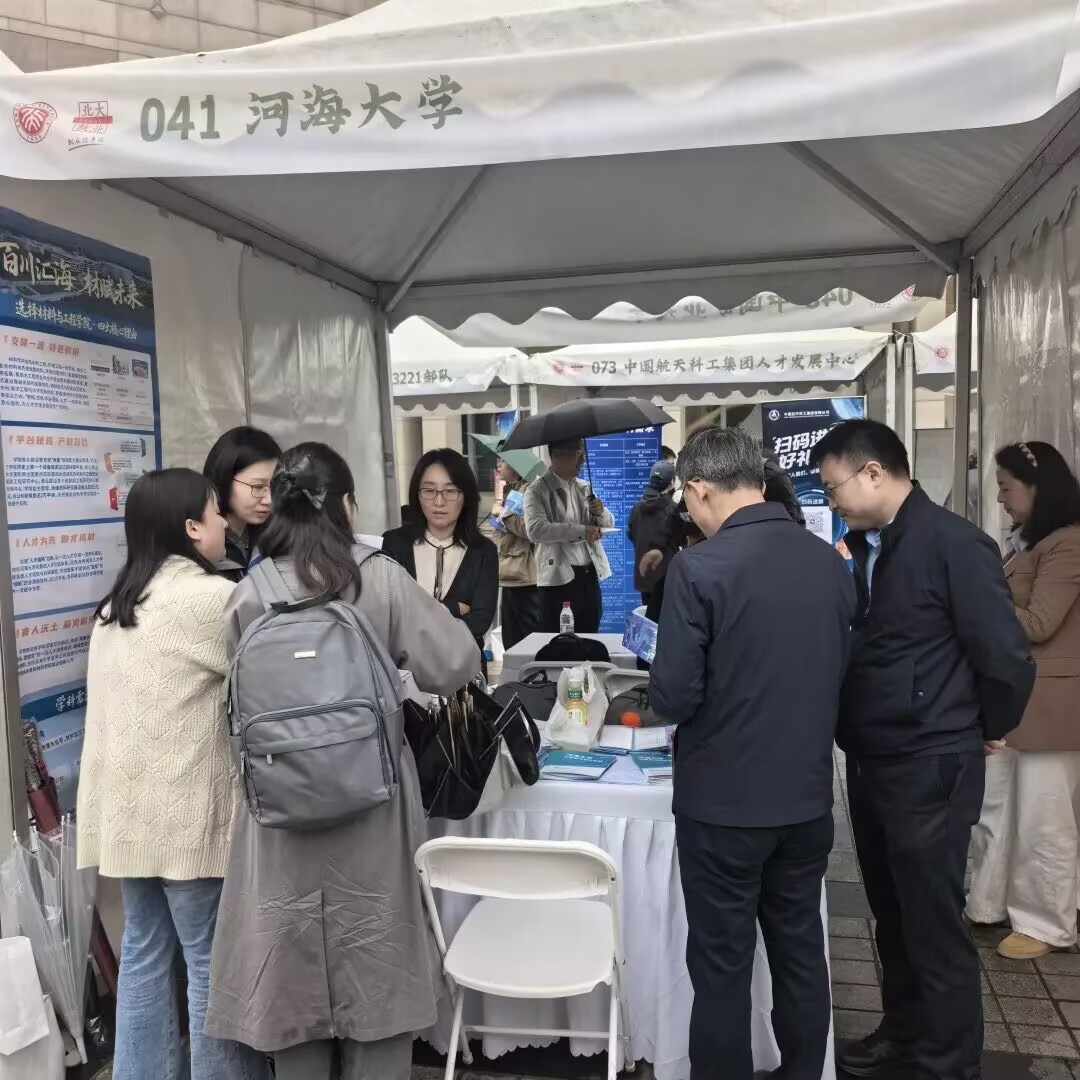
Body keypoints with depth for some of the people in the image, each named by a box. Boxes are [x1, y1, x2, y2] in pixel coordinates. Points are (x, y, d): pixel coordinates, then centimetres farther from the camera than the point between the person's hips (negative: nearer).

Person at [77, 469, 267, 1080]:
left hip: (127, 804, 8)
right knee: (212, 961, 3)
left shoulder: (117, 604, 13)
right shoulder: (211, 597, -14)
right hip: (184, 810, -8)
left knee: (145, 951, 16)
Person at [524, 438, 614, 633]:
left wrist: (601, 513, -4)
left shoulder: (584, 488, 14)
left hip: (589, 575, 6)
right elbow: (535, 530, -21)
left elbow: (608, 524, 19)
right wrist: (580, 530, -24)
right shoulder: (538, 490, -6)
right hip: (559, 577, -6)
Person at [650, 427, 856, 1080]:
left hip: (723, 801, -5)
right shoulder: (831, 563, 0)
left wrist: (667, 692, 4)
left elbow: (674, 698, -18)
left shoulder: (701, 567, -18)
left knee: (723, 966, 10)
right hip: (808, 795, 6)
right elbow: (841, 673, 11)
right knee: (801, 953, 20)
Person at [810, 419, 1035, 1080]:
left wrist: (986, 730, -1)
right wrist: (855, 740, 10)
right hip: (871, 764, 8)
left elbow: (1006, 657, -15)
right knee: (894, 916, 21)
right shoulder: (864, 547, 7)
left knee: (934, 927, 6)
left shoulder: (953, 542, -16)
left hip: (930, 769, -7)